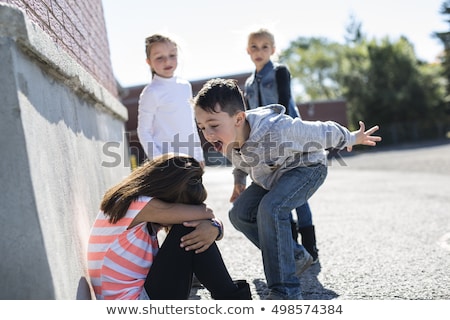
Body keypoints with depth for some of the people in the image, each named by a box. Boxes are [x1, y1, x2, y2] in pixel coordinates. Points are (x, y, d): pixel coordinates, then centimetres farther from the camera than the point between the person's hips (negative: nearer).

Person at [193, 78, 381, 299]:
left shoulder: (276, 130, -41)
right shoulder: (226, 140, -20)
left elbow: (320, 132, -22)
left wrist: (351, 139, -6)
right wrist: (239, 181, 18)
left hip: (306, 167, -7)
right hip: (272, 175, 8)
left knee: (270, 208, -31)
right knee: (239, 214, -2)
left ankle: (285, 292, -26)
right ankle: (295, 256, 16)